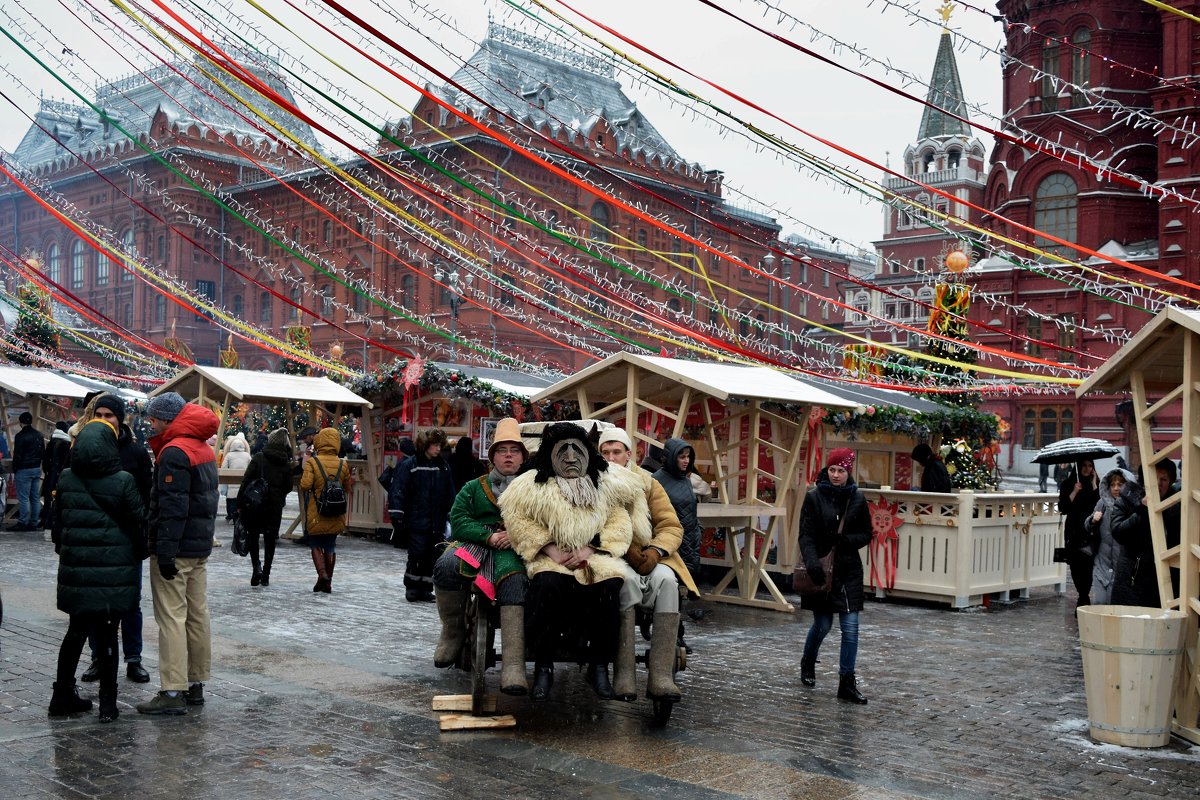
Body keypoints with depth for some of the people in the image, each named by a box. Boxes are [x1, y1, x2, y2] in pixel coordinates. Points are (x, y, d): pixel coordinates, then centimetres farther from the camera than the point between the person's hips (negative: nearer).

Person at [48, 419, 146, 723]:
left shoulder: (66, 479, 2)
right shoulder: (122, 481, -11)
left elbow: (58, 521, 10)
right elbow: (138, 522, -7)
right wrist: (140, 552, 10)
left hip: (76, 569, 4)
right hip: (114, 571, -4)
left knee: (76, 630, 17)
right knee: (107, 634, 4)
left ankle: (63, 695, 24)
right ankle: (107, 703, 8)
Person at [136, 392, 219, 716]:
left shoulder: (174, 452, -15)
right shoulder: (204, 450, 15)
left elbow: (172, 508, -21)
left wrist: (165, 552, -22)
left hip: (176, 549, -10)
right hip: (201, 547, 10)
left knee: (172, 618, -6)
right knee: (197, 616, 12)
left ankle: (173, 692, -5)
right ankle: (196, 685, 20)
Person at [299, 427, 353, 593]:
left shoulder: (312, 462, -10)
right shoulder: (343, 465, -1)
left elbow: (305, 485, -19)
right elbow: (347, 489, 5)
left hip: (316, 514, -3)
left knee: (316, 545, 12)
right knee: (330, 548, 15)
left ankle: (322, 574, -8)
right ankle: (328, 582, 17)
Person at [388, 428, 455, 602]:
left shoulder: (443, 466, 11)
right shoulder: (409, 465, -4)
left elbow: (450, 493, 16)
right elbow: (398, 490, -7)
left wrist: (451, 514, 13)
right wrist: (396, 515, -12)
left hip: (437, 521, 4)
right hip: (417, 521, -4)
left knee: (432, 557, 6)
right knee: (417, 555, -5)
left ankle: (425, 588, 16)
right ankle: (411, 588, 10)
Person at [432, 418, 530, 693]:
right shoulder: (474, 487, 25)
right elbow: (458, 521, 9)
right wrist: (489, 536, -8)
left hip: (515, 550, -2)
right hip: (475, 545, 2)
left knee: (514, 580, -37)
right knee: (446, 566, -32)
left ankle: (513, 665, -46)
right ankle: (453, 631, -9)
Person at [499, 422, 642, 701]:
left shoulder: (607, 483, 9)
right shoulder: (532, 485, 4)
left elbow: (619, 522, 5)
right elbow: (518, 519, -2)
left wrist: (590, 549, -9)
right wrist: (551, 549, -11)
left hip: (594, 556, 1)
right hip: (552, 558, -1)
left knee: (609, 585, -31)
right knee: (548, 586, -35)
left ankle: (599, 666, -15)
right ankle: (543, 667, -20)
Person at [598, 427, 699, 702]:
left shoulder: (648, 484, 16)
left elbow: (672, 526, 9)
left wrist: (654, 551, -12)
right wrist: (625, 551, -19)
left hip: (648, 559, 2)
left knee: (666, 579, -32)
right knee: (626, 579, -37)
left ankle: (661, 675, -35)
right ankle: (624, 675, -37)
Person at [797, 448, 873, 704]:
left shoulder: (857, 498, 3)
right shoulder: (814, 497, -4)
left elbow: (867, 534, 8)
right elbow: (806, 535, -9)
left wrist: (847, 540, -13)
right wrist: (811, 561, -25)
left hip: (848, 570, 2)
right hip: (822, 568, -2)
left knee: (850, 626, -4)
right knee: (823, 624, 5)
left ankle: (847, 682, 4)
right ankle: (807, 664, 35)